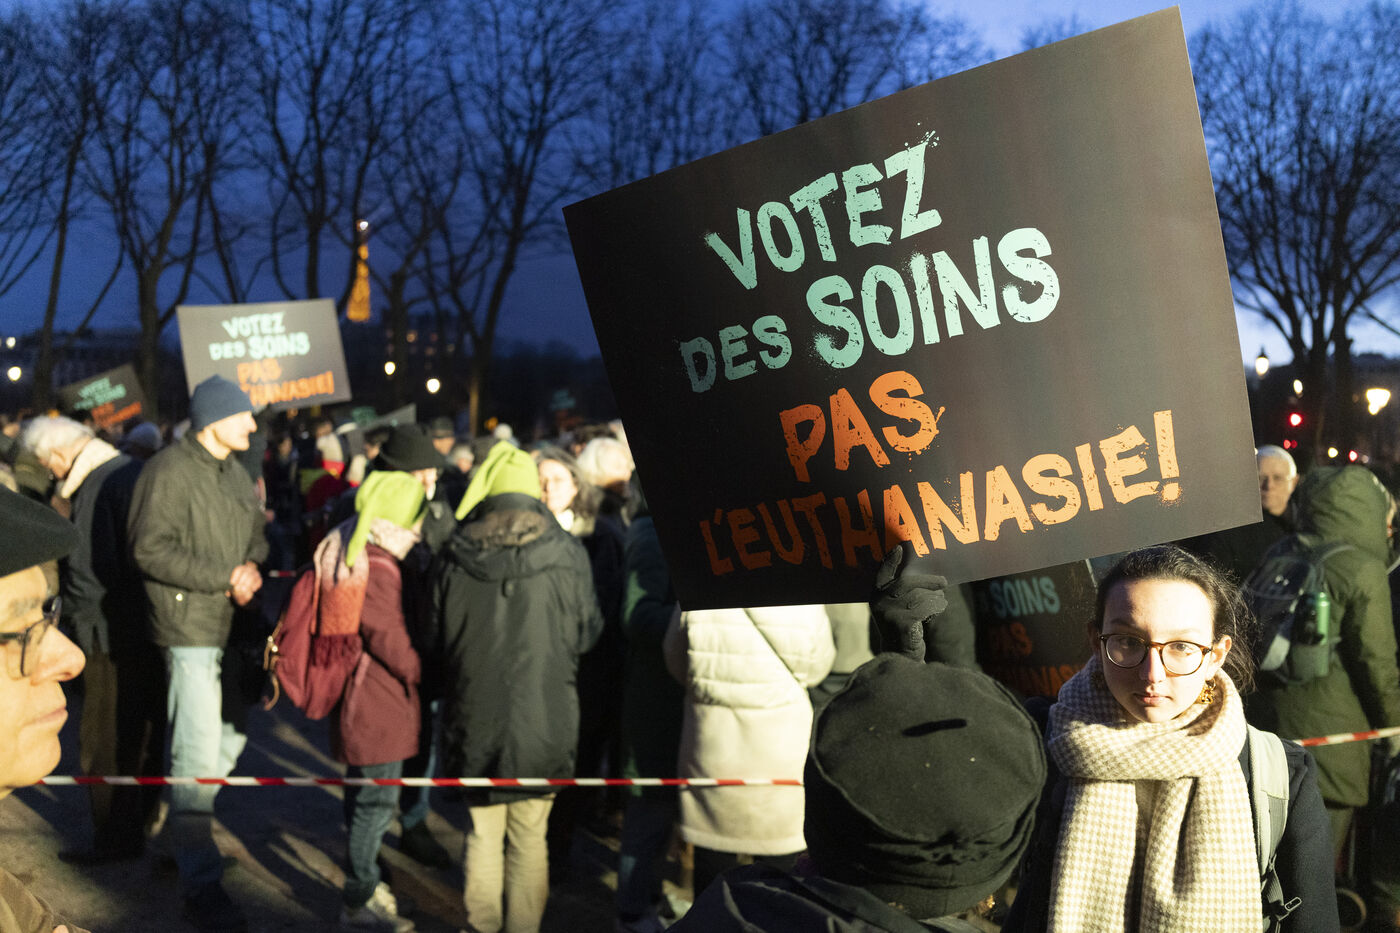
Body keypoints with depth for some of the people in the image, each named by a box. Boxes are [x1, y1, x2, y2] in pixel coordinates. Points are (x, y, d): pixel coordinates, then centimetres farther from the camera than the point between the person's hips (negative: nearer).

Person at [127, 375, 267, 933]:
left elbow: (256, 532, 21)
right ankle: (201, 884, -2)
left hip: (234, 626, 8)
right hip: (190, 627, -8)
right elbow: (151, 549, -17)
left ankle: (184, 826, 37)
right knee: (198, 756, -8)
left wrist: (252, 565, -3)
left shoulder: (234, 473, 15)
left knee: (231, 739, 16)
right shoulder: (170, 472, -12)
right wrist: (224, 578, -17)